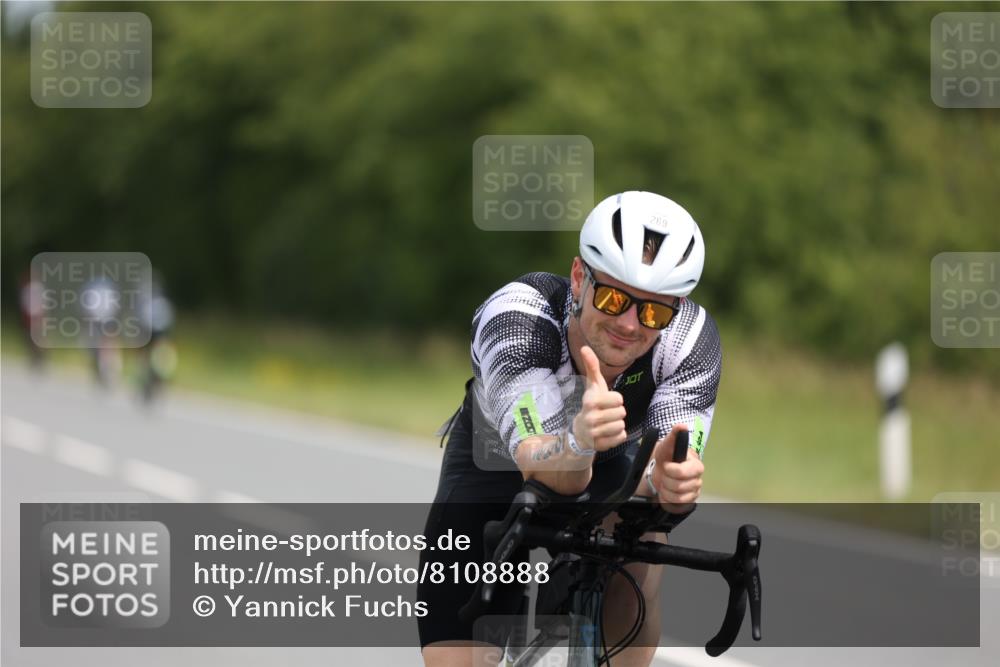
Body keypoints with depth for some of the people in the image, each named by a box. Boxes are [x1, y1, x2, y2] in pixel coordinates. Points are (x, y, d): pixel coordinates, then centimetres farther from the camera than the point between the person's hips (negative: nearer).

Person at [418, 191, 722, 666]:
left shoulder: (691, 339, -29)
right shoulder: (515, 318, -37)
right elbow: (540, 465, -50)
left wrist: (667, 484, -62)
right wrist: (580, 439, -73)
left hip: (603, 472, 1)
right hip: (492, 476, -1)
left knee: (641, 557, -32)